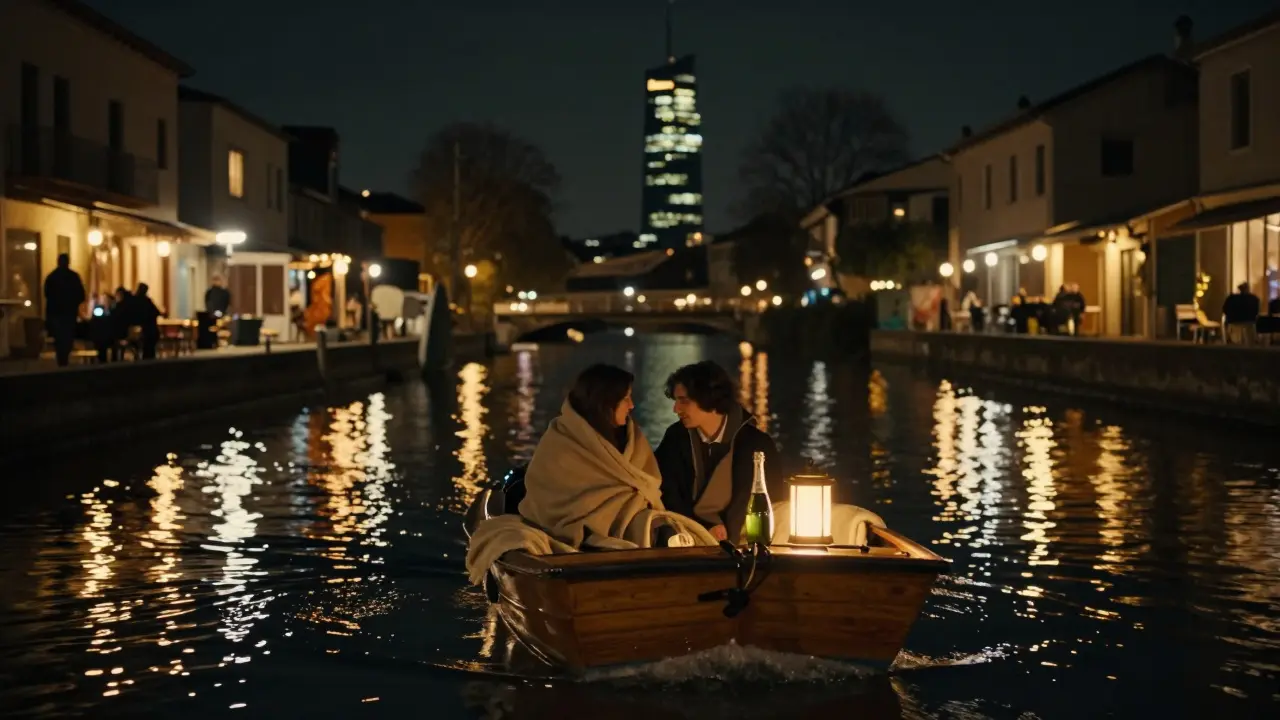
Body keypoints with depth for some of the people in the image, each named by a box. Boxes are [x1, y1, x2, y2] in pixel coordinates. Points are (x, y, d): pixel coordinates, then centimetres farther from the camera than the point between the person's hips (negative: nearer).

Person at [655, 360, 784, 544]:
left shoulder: (756, 444, -4)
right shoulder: (676, 437, 2)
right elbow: (667, 497, 1)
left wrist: (726, 536, -15)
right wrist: (704, 529, -13)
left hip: (736, 544, -2)